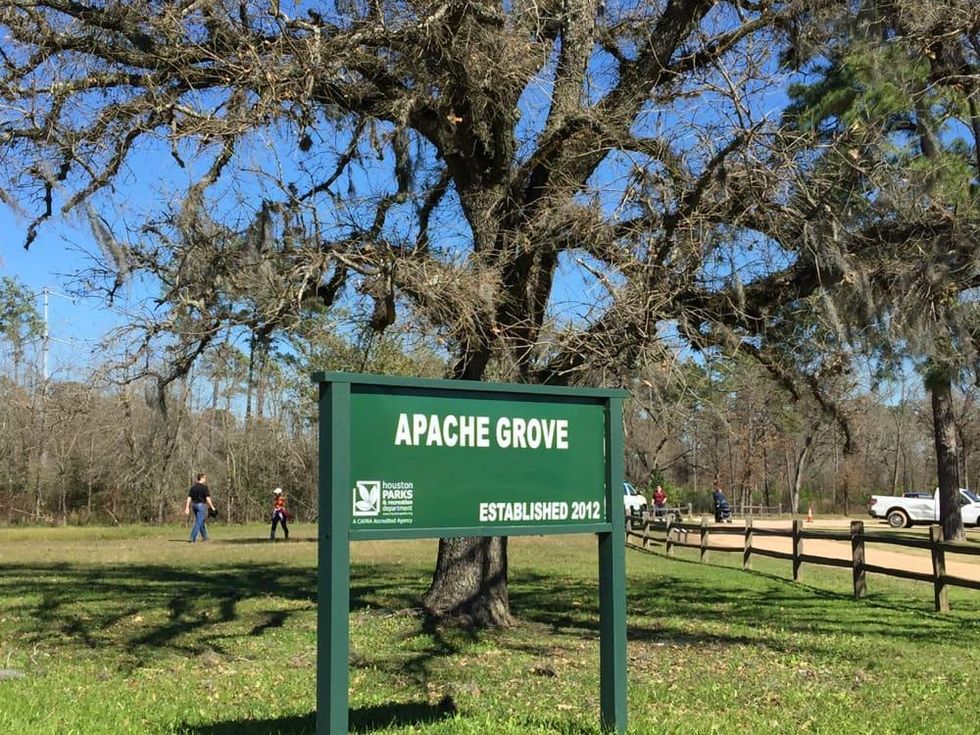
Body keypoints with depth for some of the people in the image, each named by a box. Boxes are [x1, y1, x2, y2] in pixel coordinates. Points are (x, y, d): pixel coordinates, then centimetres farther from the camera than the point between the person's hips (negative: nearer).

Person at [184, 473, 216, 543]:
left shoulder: (193, 487, 5)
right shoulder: (204, 487, -13)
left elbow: (189, 498, 1)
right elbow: (208, 498, -16)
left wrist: (187, 508, 1)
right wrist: (212, 507, -7)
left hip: (194, 505, 7)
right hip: (201, 505, -7)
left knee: (201, 521, 20)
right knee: (198, 523, -5)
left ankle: (204, 537, 30)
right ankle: (192, 539, -11)